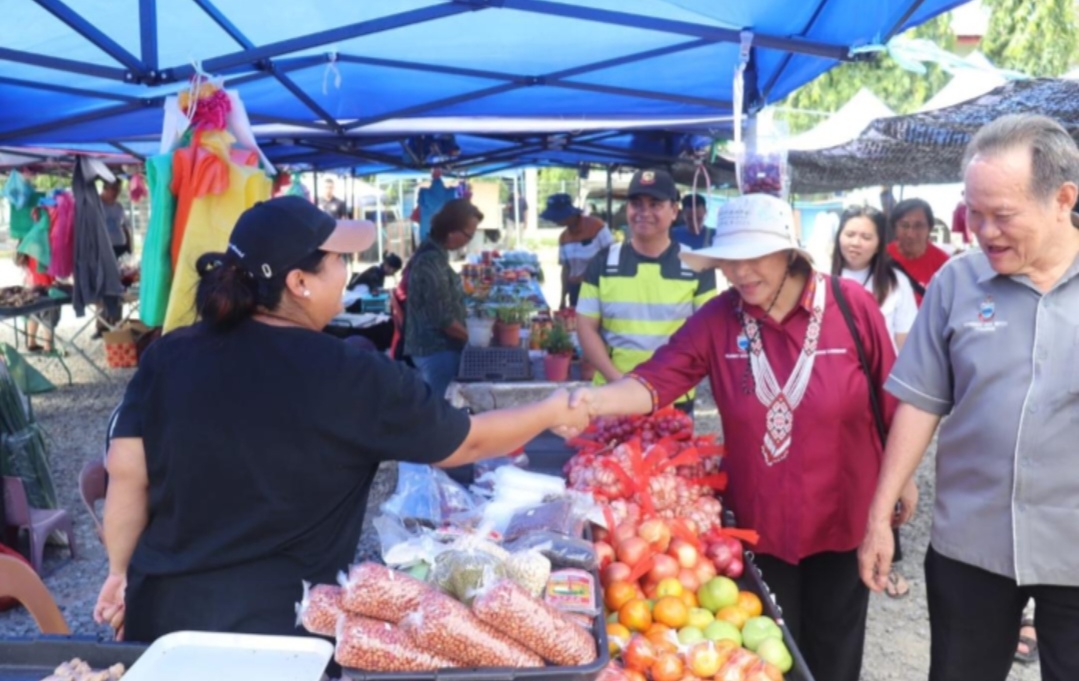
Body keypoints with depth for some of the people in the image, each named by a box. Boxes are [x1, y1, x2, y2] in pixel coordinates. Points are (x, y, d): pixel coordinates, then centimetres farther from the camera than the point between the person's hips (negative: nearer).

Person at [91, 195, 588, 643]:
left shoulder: (170, 355, -5)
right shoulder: (351, 378, -15)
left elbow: (127, 473, -1)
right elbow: (469, 441, -4)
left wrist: (120, 570, 14)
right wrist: (552, 412, 12)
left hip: (163, 608, 5)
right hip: (278, 620, -4)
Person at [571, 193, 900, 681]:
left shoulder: (851, 304, -13)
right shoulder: (717, 320, -9)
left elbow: (893, 402, -3)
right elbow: (656, 381, -20)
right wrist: (595, 399, -39)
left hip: (842, 518, -1)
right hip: (759, 523, 1)